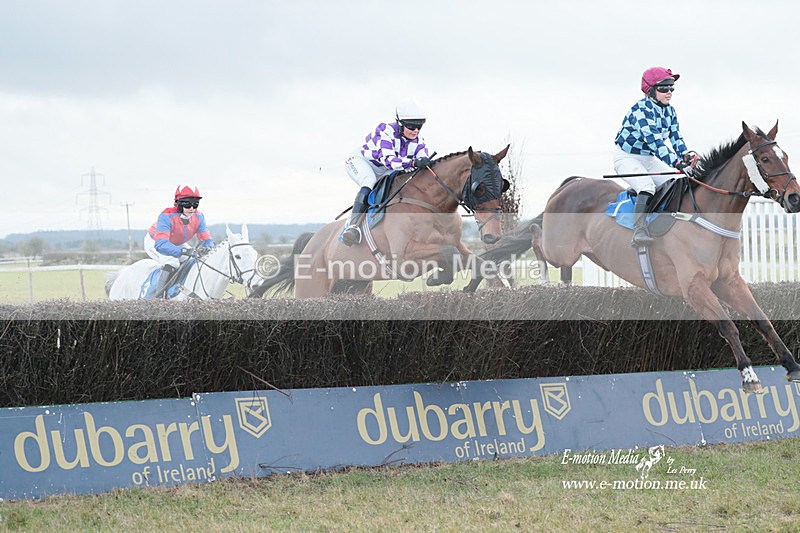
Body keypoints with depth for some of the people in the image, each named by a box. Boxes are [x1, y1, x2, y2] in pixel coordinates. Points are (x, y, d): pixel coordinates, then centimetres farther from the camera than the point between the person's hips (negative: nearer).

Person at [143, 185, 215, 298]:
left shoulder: (198, 217, -22)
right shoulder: (166, 217, -40)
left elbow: (206, 239, -19)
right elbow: (161, 244, -49)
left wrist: (207, 246, -46)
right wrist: (184, 251, -62)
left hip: (176, 244, 7)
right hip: (154, 242, -7)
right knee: (172, 262, -31)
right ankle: (158, 296, -27)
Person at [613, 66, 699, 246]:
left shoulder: (669, 111, 2)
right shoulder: (642, 110, -25)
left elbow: (675, 138, 1)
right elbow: (654, 141, -35)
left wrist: (685, 155, -22)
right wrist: (677, 163, -43)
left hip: (649, 159, 8)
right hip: (627, 157, -8)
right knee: (647, 186, -32)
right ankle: (639, 232, -41)